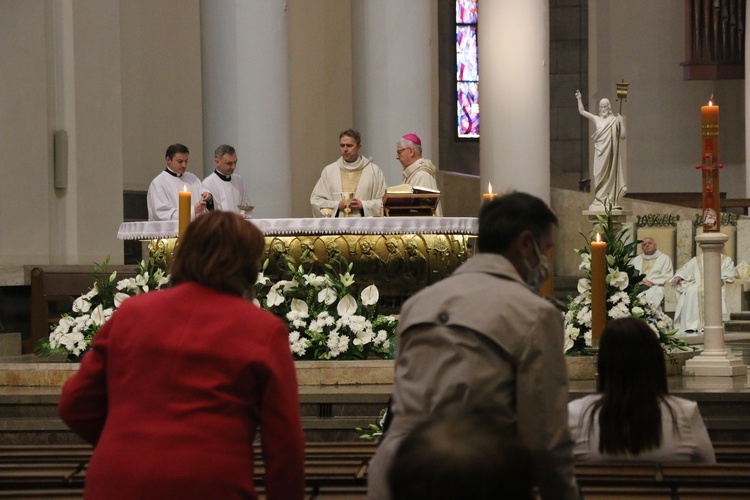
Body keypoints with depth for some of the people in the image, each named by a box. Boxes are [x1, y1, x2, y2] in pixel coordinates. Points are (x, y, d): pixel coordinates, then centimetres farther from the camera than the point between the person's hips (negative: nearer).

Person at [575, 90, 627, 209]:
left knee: (608, 176, -4)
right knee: (599, 176, 3)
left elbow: (622, 136, -2)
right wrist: (579, 99, 11)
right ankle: (600, 200, 6)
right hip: (600, 152, 4)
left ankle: (608, 201, -4)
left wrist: (622, 123, -12)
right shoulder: (597, 119, 12)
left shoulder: (614, 120, 1)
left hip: (610, 152, -4)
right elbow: (582, 111, 18)